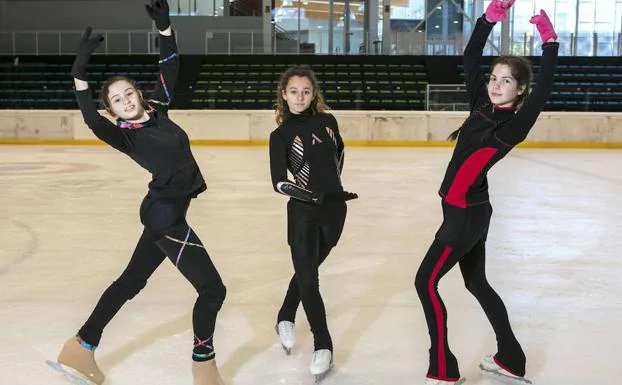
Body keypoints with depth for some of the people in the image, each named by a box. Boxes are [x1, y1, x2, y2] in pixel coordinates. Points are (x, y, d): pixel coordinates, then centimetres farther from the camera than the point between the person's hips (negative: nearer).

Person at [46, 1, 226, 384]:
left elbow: (171, 68, 5)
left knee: (131, 281, 16)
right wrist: (80, 73, -42)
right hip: (164, 213, -8)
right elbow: (92, 120, -32)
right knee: (212, 288, -4)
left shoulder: (158, 111, 6)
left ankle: (81, 349, 29)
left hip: (167, 211, 8)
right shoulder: (124, 135, -12)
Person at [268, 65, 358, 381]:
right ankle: (322, 346, 13)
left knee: (307, 269, 19)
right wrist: (314, 195, -23)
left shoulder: (327, 121, 1)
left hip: (334, 209, 4)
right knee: (307, 278, -2)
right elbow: (279, 183, -14)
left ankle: (285, 318, 43)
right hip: (303, 212, -3)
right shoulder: (281, 135, -8)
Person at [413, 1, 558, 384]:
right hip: (468, 210, 9)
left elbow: (543, 89, -27)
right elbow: (471, 59, 3)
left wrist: (550, 42, -26)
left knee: (426, 282, -3)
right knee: (476, 282, 19)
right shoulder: (482, 106, 2)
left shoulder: (515, 125, -15)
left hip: (467, 213, -9)